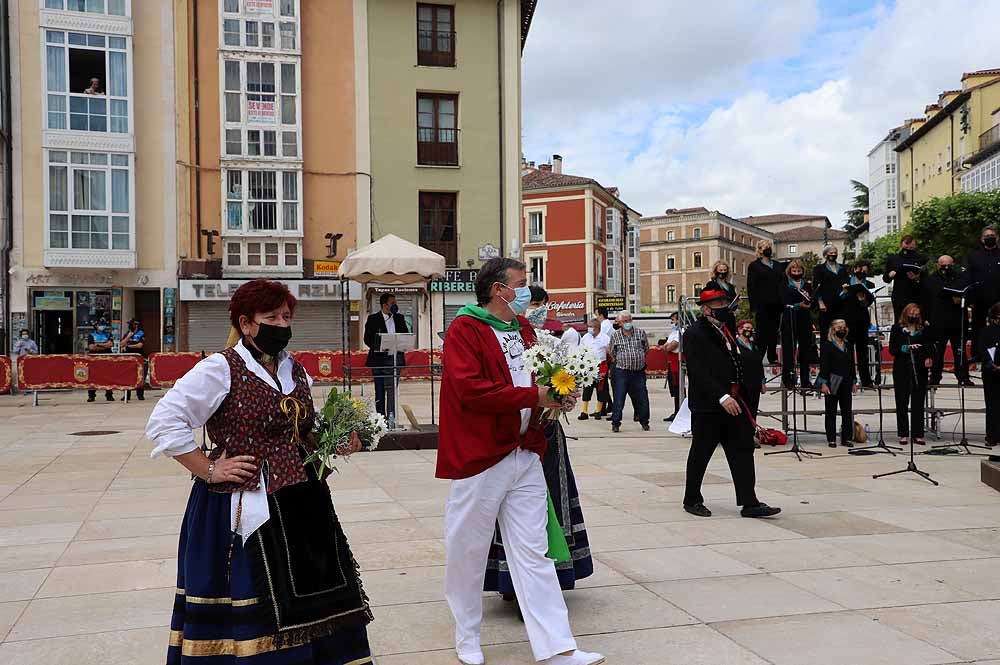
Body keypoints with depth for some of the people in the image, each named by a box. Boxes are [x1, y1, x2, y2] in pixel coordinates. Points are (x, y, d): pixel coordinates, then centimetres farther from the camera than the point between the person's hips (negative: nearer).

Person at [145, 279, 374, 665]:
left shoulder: (295, 371, 12)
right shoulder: (221, 369, -10)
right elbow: (163, 422, -13)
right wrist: (209, 470, -15)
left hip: (302, 506, 7)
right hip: (245, 507, -7)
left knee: (310, 600, 12)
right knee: (254, 617, 3)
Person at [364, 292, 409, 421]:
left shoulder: (399, 318, 11)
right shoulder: (373, 319, 0)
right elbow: (367, 339, -3)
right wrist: (378, 346, -18)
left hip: (395, 359, 2)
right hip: (379, 359, -2)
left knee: (392, 390, 0)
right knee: (380, 391, 4)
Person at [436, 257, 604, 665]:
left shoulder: (523, 328, 14)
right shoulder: (464, 329, -10)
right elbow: (469, 388, -22)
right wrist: (533, 397, -19)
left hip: (525, 454, 7)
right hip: (479, 457, -6)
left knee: (532, 552, 7)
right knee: (468, 550, 8)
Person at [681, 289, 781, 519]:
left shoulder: (726, 331, 15)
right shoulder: (694, 334, -12)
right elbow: (699, 372, -21)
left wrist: (743, 398, 17)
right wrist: (722, 397, -28)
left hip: (733, 403, 8)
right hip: (707, 407, -8)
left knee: (743, 450, 4)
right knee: (700, 453, 5)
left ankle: (749, 503, 6)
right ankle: (692, 500, 19)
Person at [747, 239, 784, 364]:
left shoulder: (778, 265, 18)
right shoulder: (754, 266, 1)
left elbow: (783, 283, 16)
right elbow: (751, 287, -4)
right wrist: (753, 307, -12)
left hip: (776, 304, 5)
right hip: (762, 304, -5)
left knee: (774, 331, 9)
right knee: (762, 331, -5)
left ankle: (773, 357, 15)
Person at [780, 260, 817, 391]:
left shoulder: (807, 285, 16)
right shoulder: (785, 285, 5)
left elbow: (814, 302, 8)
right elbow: (784, 303, -7)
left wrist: (808, 303, -13)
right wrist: (798, 305, -20)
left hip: (805, 320, 4)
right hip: (790, 320, -4)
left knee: (805, 349, 5)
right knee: (789, 349, -7)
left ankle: (805, 381, 12)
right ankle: (788, 380, -4)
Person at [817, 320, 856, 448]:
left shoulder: (848, 346, 14)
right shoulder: (827, 346, -4)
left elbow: (852, 365, 17)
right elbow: (823, 366, -9)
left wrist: (853, 382, 13)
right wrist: (824, 383, -15)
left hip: (846, 383, 6)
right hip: (832, 383, -5)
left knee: (847, 411, 6)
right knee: (831, 411, 1)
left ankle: (846, 438, 13)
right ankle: (831, 439, 6)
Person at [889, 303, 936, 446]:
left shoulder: (924, 330, 11)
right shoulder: (897, 329, 4)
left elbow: (930, 347, 12)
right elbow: (892, 349, -1)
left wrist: (929, 358, -8)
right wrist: (907, 348, -16)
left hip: (920, 370, 1)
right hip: (901, 371, -1)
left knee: (918, 404, 1)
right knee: (902, 403, 1)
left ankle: (918, 434, 6)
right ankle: (903, 434, 7)